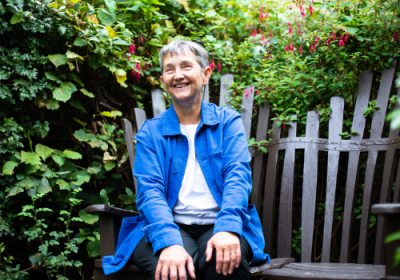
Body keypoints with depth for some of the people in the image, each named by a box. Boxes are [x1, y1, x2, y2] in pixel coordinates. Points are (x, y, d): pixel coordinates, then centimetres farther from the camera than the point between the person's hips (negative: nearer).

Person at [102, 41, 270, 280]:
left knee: (223, 259, -34)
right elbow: (149, 190, -5)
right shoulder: (151, 132, 8)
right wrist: (169, 243, -25)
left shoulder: (228, 121, 9)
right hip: (168, 226, 0)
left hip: (217, 225, 0)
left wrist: (227, 228, -25)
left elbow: (237, 177, -4)